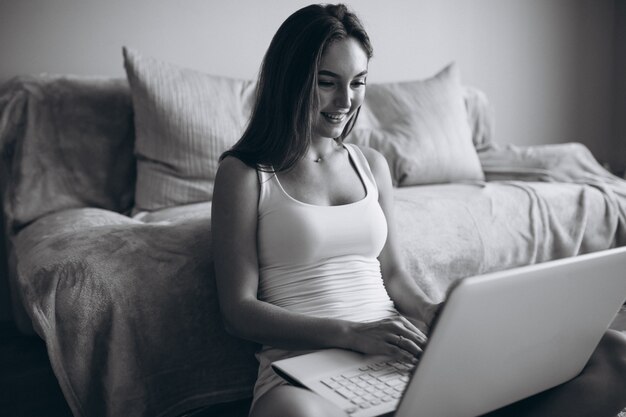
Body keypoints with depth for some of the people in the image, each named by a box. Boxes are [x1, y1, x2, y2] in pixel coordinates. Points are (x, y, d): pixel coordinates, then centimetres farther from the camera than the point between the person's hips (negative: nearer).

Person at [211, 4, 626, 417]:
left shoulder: (372, 164, 17)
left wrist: (429, 311, -5)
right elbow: (239, 309, -4)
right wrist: (351, 333, -17)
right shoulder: (243, 173, 1)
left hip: (394, 353, 4)